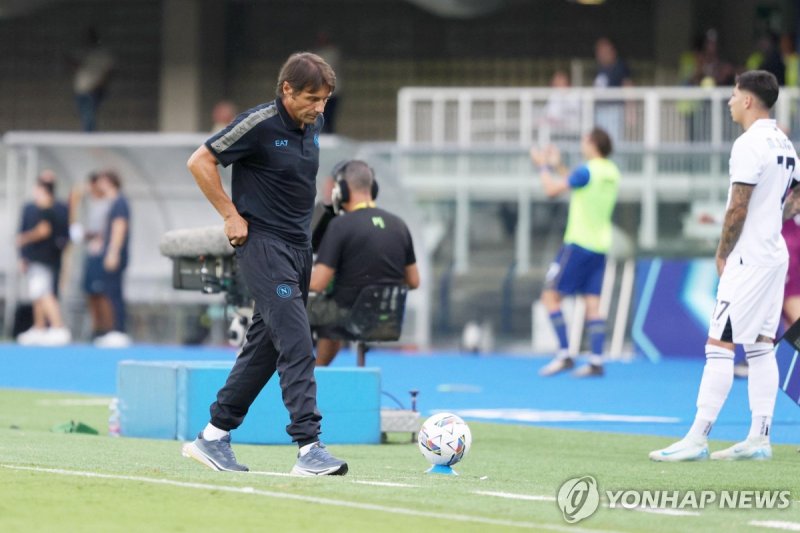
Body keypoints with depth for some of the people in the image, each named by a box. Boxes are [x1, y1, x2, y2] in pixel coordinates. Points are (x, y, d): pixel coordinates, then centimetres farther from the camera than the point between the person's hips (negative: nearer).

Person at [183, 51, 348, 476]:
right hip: (263, 245, -8)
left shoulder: (312, 126, 9)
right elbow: (200, 162, -10)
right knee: (296, 344, -15)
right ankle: (309, 446, -18)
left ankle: (214, 437, 19)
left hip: (298, 246, 8)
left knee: (266, 346, 11)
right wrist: (232, 216, -11)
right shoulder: (259, 124, -14)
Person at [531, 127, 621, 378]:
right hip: (600, 246, 8)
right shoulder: (612, 173, 10)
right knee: (592, 303, 5)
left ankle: (564, 355, -6)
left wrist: (543, 167, 8)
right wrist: (558, 167, 27)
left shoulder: (587, 171, -15)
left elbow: (552, 189, -8)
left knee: (551, 296, -1)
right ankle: (596, 361, -2)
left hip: (578, 244, -8)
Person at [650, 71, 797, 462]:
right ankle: (759, 439, 8)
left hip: (748, 259, -9)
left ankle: (697, 438, -10)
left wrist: (723, 253, -7)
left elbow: (738, 208, -17)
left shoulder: (749, 145, -15)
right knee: (761, 348, 10)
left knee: (719, 346, -9)